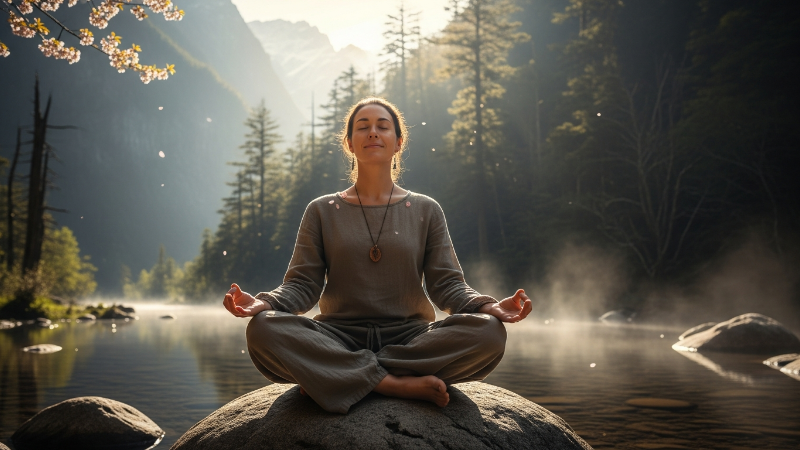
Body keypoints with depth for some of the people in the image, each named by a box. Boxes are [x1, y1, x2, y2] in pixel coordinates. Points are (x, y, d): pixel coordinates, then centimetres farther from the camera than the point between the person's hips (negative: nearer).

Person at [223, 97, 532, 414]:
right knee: (264, 328, -30)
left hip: (410, 337, 1)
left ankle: (337, 378, -24)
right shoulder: (322, 212, 12)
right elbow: (303, 284, 5)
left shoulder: (425, 211, 13)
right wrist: (263, 303, -17)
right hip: (339, 337, -1)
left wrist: (489, 306, -15)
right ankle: (397, 384, -28)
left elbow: (446, 284, 6)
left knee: (488, 331, -29)